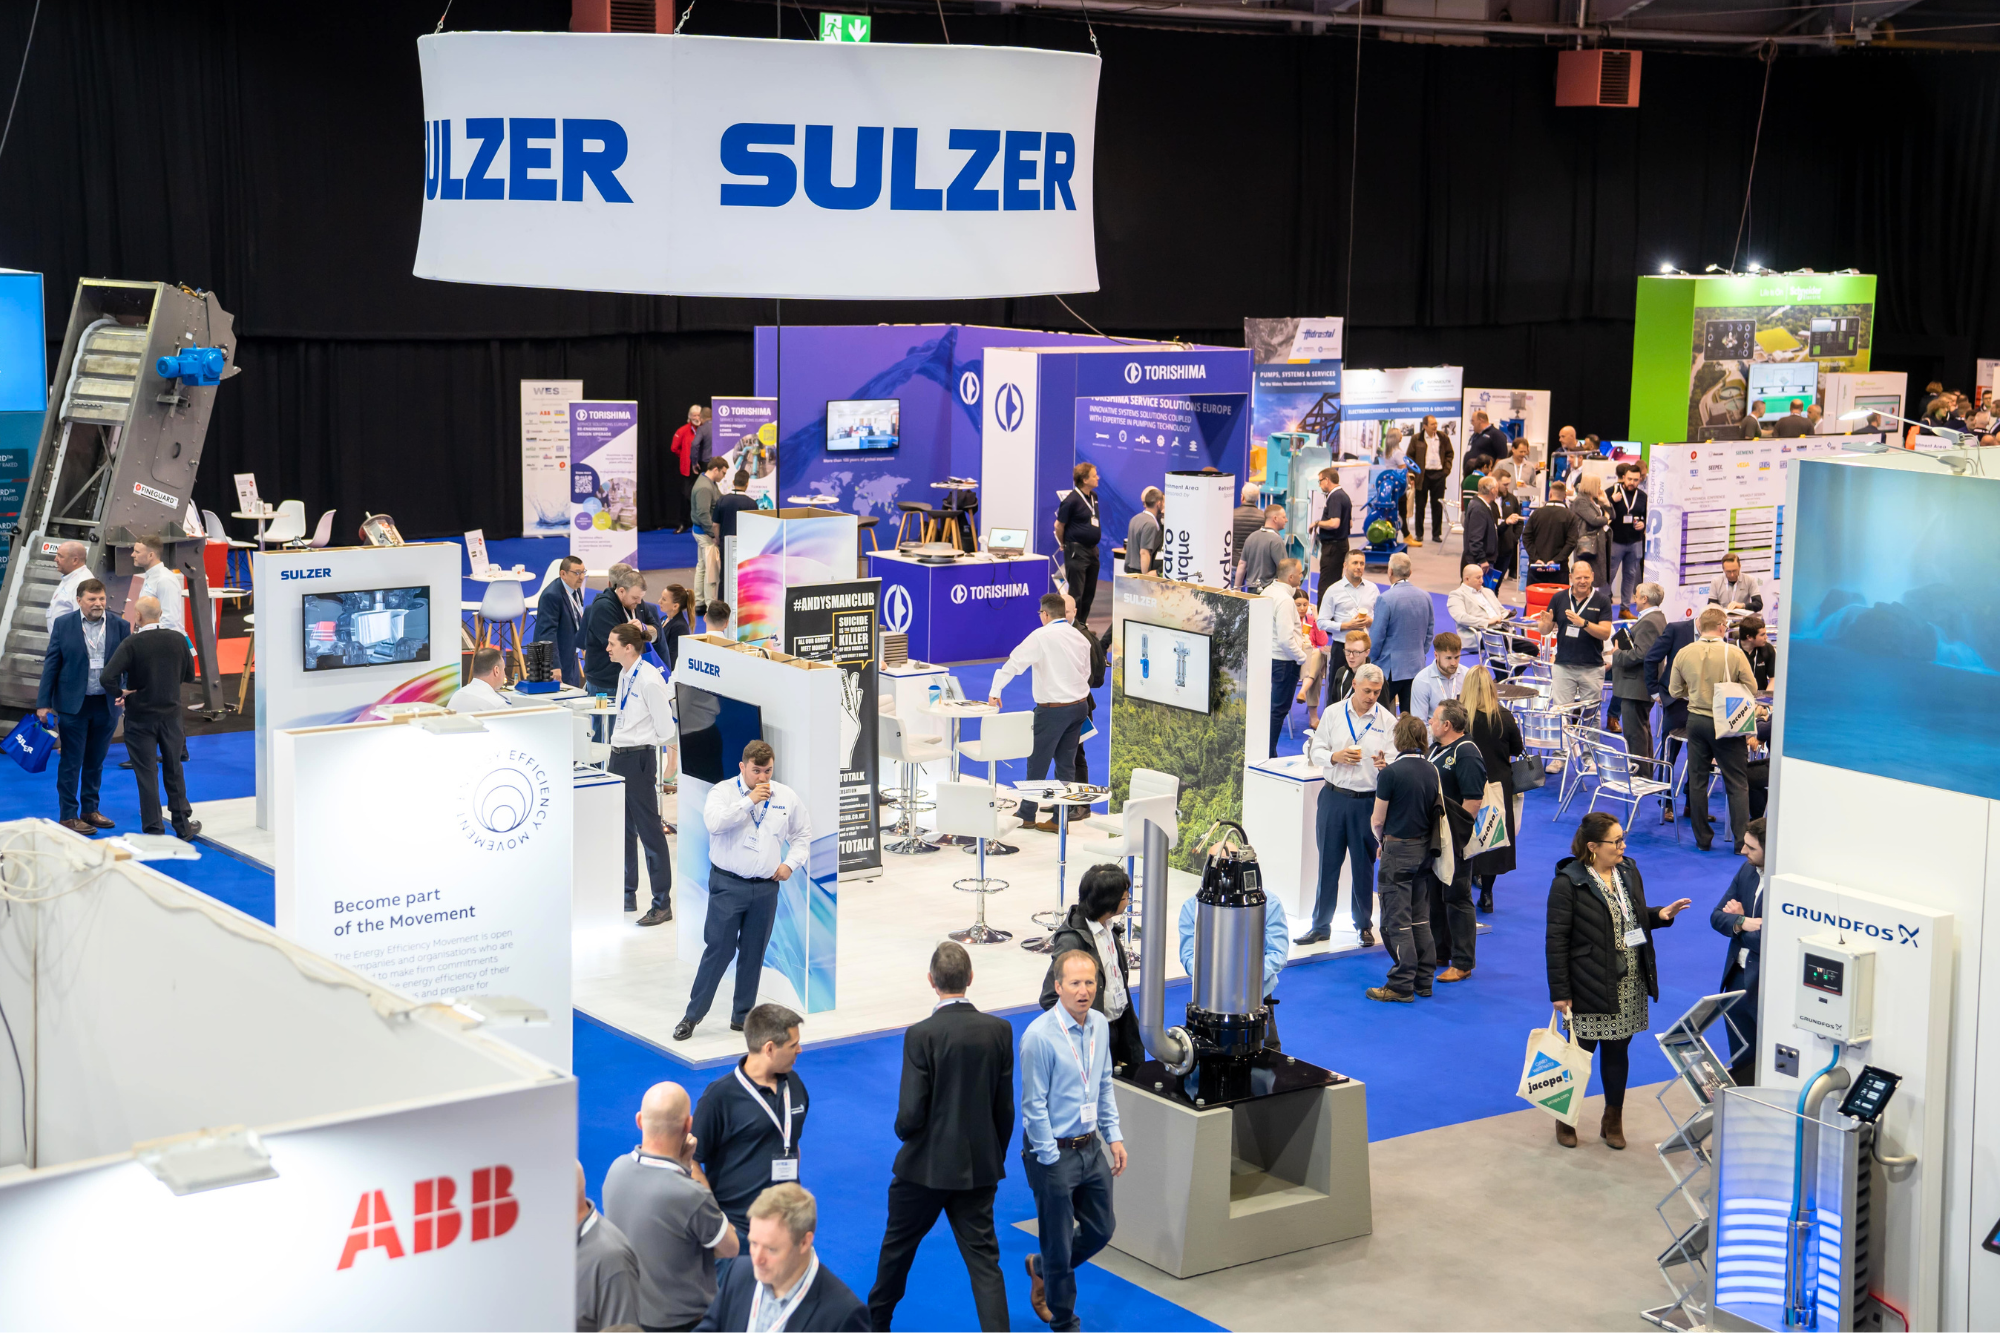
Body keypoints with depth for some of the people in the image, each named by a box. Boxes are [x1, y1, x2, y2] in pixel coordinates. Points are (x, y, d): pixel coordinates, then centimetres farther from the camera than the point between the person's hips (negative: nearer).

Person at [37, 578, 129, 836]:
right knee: (71, 762, 2)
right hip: (73, 705, -2)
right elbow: (51, 664, -1)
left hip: (106, 705, 2)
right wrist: (43, 703, -4)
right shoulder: (63, 625, -3)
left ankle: (90, 809, 26)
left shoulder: (120, 626, 0)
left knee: (95, 761, 13)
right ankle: (69, 816, 9)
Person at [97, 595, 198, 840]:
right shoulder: (178, 640, -6)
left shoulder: (131, 644, -17)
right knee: (174, 772, 16)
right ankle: (183, 827, 24)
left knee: (147, 775, 5)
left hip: (140, 717, -3)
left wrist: (122, 693, -8)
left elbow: (107, 678, -25)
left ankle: (154, 831, 7)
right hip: (171, 715, 3)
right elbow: (189, 675, 7)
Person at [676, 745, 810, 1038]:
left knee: (753, 953, 9)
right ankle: (692, 1015, 5)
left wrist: (790, 864, 5)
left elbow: (802, 835, 20)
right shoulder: (723, 791, -4)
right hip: (728, 884, -3)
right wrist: (749, 801, -22)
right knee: (718, 949, -4)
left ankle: (742, 1017, 20)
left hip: (766, 889, 4)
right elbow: (714, 822, -24)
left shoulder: (787, 797, 7)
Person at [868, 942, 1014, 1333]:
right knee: (984, 1260, 7)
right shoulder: (999, 1030, -6)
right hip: (979, 1165, 3)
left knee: (898, 1246, 20)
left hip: (925, 1166, -3)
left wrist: (904, 1132, 4)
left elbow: (910, 1114, -19)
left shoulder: (921, 1035, -19)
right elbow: (1005, 1108, 0)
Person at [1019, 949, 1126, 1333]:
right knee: (1059, 1243, 5)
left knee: (1101, 1229, 17)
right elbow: (1034, 1105, -17)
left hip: (1091, 1146, 7)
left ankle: (1042, 1268, 42)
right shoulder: (1039, 1036, -21)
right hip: (1053, 1152, -7)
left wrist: (1114, 1136, 9)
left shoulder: (1100, 1025, 1)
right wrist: (1051, 1161, -14)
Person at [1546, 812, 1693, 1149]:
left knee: (1618, 1051, 14)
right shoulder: (1568, 883, -15)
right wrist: (1559, 992, -15)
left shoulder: (1628, 871, 5)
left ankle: (1613, 1120, 29)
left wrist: (1660, 915, -3)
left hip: (1629, 983, 6)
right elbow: (1557, 940, -14)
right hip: (1588, 986, -6)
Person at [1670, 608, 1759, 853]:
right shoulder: (1734, 653, -13)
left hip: (1696, 720, 3)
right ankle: (1742, 842, 1)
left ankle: (1702, 839, 15)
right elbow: (1751, 688, -7)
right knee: (1737, 783, 4)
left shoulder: (1684, 654, -4)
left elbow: (1674, 691, 5)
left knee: (1697, 780, 12)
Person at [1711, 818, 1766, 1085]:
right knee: (1741, 1060, 21)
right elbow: (1717, 916, 6)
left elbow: (1771, 943, -26)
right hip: (1737, 977, 8)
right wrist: (1742, 923, -16)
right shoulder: (1747, 870, 3)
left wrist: (1738, 919, -9)